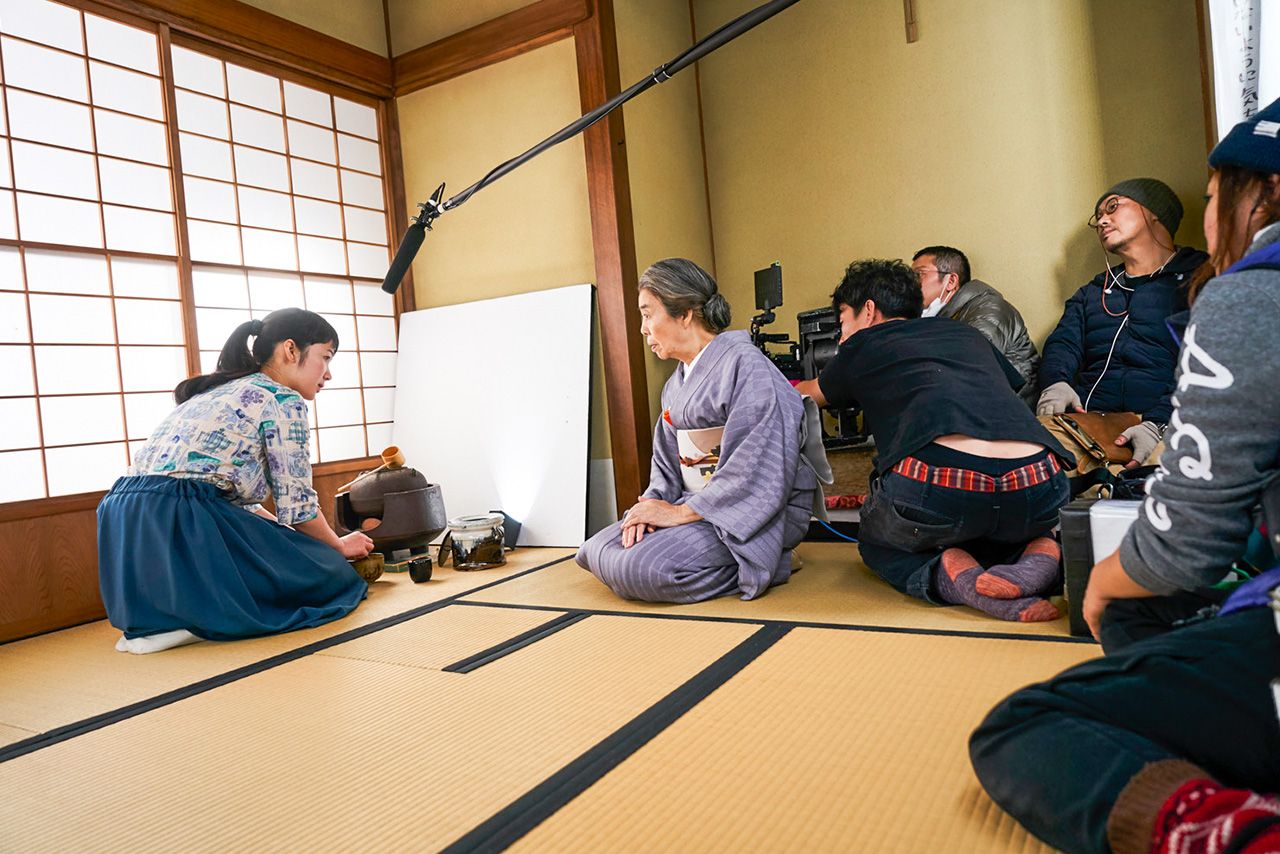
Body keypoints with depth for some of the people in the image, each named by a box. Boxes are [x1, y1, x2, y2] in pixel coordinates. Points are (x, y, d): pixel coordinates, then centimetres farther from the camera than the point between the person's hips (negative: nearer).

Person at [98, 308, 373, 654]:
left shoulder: (215, 391, 25)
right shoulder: (282, 399, -2)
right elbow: (296, 505, -2)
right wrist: (339, 546, 18)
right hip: (182, 530, -9)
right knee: (328, 572, 4)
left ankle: (157, 620, 10)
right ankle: (195, 621, -8)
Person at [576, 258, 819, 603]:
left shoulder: (744, 363, -13)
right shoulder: (676, 385, 16)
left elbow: (755, 469, -22)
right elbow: (666, 465, 14)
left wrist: (681, 512, -19)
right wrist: (653, 503, -8)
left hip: (761, 510, -9)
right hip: (698, 502, 9)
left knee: (639, 567, -27)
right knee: (597, 551, -3)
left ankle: (758, 566, -7)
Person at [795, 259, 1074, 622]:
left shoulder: (862, 345, 22)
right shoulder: (966, 333, 31)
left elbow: (811, 393, 44)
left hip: (938, 486, -4)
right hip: (1037, 489, 5)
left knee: (876, 544, 29)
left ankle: (957, 577, -2)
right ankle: (1038, 549, 5)